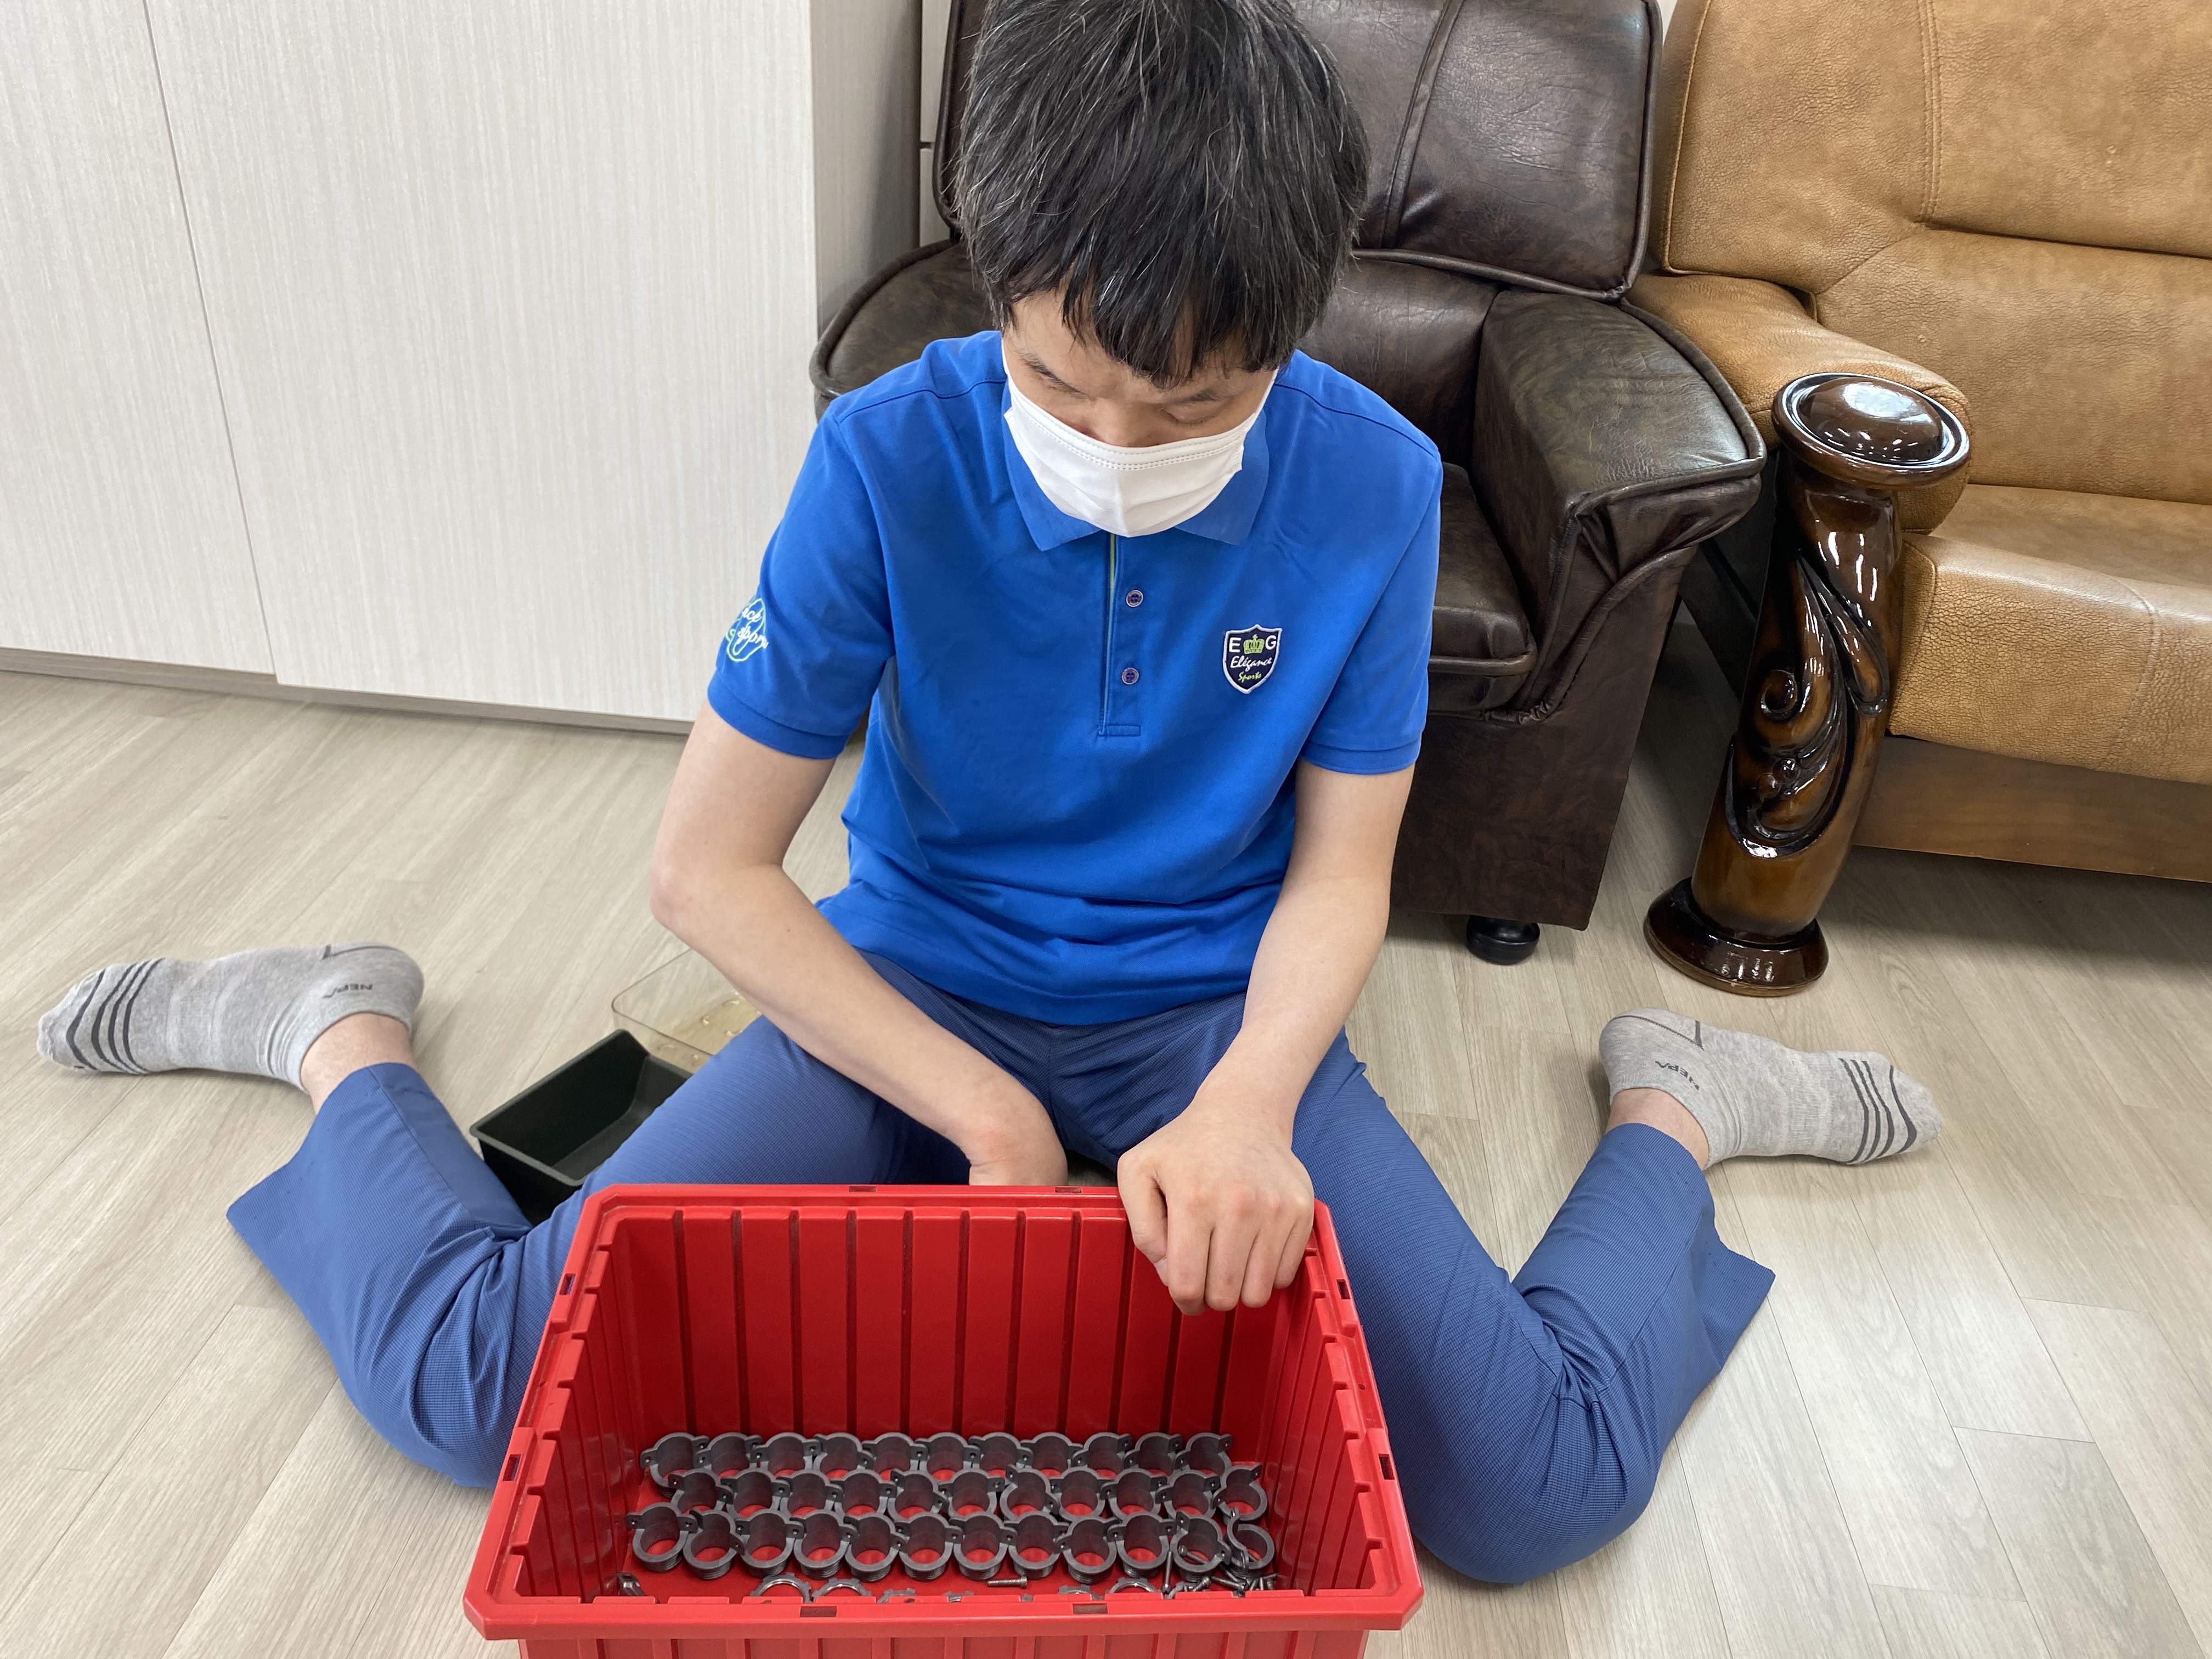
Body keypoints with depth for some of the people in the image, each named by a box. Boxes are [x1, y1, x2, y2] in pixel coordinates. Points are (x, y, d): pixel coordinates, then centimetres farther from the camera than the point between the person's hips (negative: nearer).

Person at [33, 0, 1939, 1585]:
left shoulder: (1370, 483, -15)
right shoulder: (892, 456, -18)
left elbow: (1339, 869, -7)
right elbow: (708, 864, -14)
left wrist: (1251, 1099, -28)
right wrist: (982, 1109, -21)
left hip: (1214, 1013, 1)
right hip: (911, 983, 0)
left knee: (1537, 1492, -14)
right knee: (477, 1383, -13)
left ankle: (1673, 1108, 15)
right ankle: (341, 1033, 19)